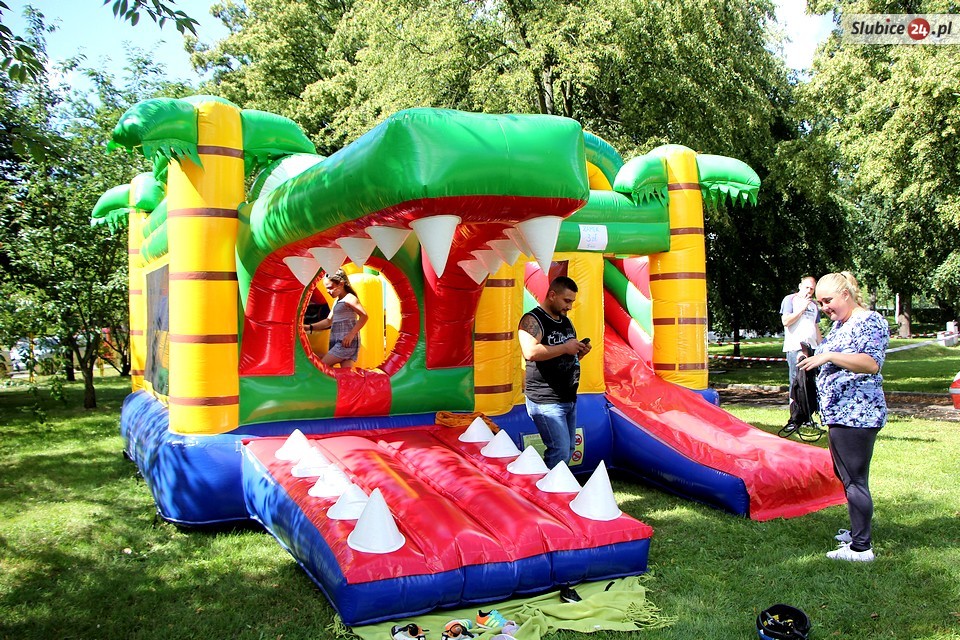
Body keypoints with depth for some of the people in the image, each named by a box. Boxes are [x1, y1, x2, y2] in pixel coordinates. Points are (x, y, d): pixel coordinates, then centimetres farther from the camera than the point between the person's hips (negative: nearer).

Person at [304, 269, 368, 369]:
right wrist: (310, 327, 15)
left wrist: (351, 334, -23)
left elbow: (364, 316, -18)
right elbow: (328, 321, 25)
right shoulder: (336, 301, 21)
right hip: (337, 343, 9)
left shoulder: (349, 298, -8)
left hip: (346, 342, -9)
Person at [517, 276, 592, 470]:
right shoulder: (532, 320, -11)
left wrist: (580, 352, 4)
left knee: (569, 450, 13)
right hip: (546, 401, -9)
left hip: (569, 399, 9)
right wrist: (565, 348, -21)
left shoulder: (566, 321, 16)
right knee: (560, 451, -13)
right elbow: (530, 352, -30)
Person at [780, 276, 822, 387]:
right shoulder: (790, 299, 4)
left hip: (812, 348, 6)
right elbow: (786, 321, -9)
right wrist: (802, 308, -7)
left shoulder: (813, 304, 22)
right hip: (795, 348, -5)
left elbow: (816, 327, 25)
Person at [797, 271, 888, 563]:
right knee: (844, 474, 19)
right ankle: (859, 531, 32)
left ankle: (861, 547, -3)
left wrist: (828, 356, -29)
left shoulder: (871, 321, -11)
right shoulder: (839, 325, 18)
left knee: (854, 478, -8)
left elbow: (872, 363, -25)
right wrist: (814, 358, 13)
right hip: (840, 414, 11)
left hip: (857, 415, -11)